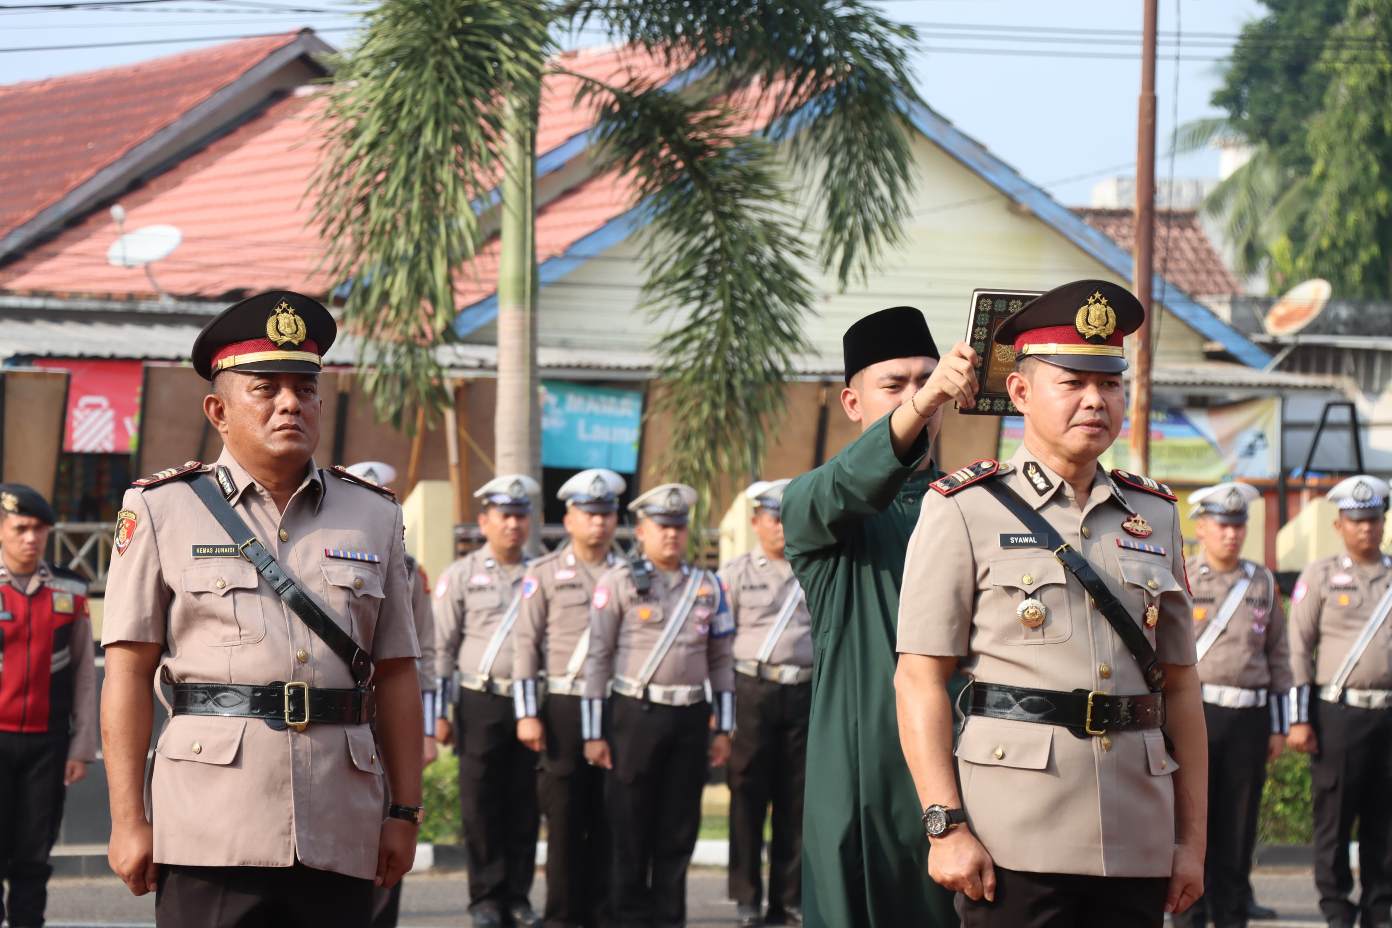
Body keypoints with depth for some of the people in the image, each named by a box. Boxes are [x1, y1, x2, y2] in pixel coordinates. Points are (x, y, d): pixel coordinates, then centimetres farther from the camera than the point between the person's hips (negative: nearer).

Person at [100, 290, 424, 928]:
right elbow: (128, 673, 1)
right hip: (212, 824, -3)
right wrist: (128, 821, -5)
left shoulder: (374, 517, 14)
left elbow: (395, 677, 13)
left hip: (340, 835, 3)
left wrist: (405, 812, 7)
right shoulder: (162, 511, 5)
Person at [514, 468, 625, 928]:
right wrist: (526, 714, -6)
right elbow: (526, 644, 1)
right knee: (564, 815, -1)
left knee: (610, 816, 2)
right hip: (564, 706, -2)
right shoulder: (544, 574, 5)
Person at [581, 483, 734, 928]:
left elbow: (721, 661, 14)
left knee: (679, 829, 5)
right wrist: (593, 733, -5)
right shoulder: (618, 583, 0)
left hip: (690, 718, 3)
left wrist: (723, 729, 9)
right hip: (635, 715, -3)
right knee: (630, 828, 1)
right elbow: (597, 657, -1)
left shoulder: (707, 586, 11)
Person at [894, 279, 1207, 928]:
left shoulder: (1153, 516, 15)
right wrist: (945, 826, -12)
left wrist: (1191, 840, 11)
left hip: (1138, 844, 4)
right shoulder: (964, 511, 1)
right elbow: (920, 680, -4)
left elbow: (1180, 686, 15)